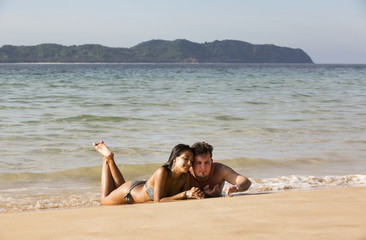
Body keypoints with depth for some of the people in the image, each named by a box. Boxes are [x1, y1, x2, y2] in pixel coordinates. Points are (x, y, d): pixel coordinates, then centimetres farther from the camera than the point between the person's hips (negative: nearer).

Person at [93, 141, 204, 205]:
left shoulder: (185, 177, -27)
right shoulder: (162, 172, -44)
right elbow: (157, 201, -44)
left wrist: (194, 194, -38)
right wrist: (185, 194, -51)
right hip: (130, 191, -5)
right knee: (104, 200, 28)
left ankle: (111, 160, 42)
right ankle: (107, 159, 33)